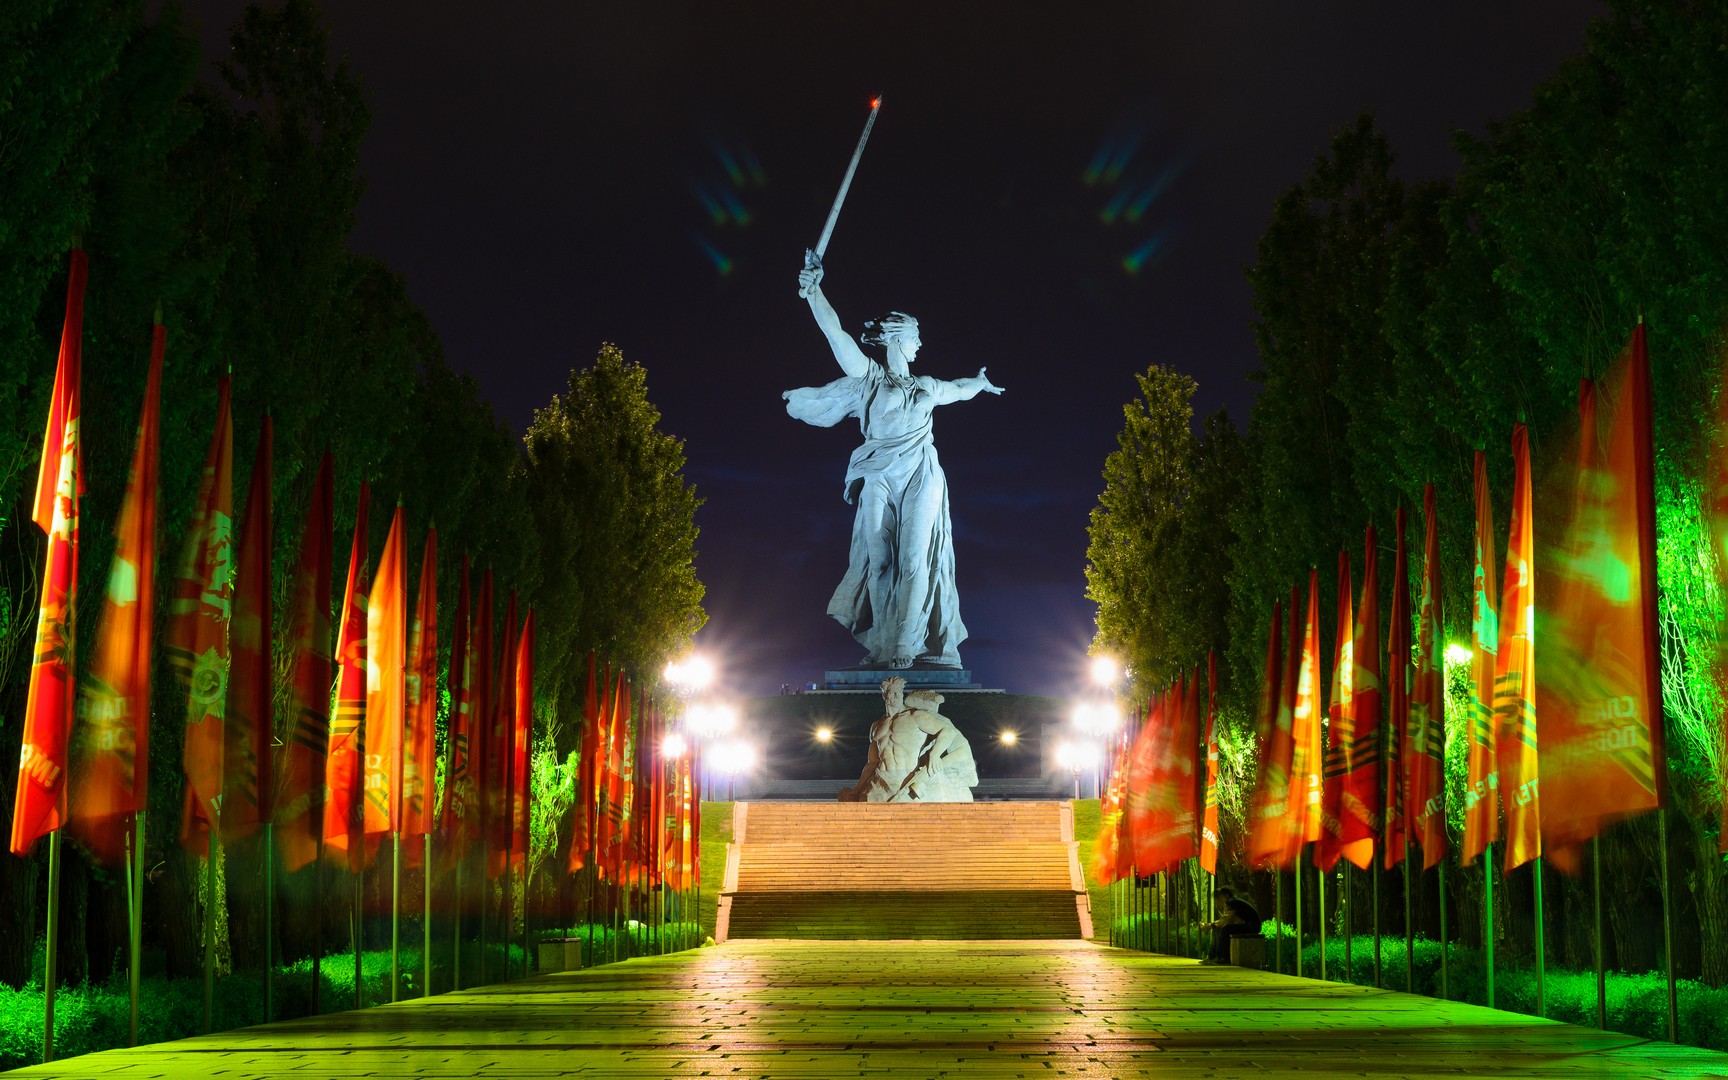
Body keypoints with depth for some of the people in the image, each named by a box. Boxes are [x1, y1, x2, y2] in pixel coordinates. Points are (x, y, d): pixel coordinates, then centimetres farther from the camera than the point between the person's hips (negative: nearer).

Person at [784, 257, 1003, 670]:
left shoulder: (927, 387, 23)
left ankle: (907, 646, -18)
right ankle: (881, 647, -9)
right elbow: (836, 333, -1)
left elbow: (960, 389, 45)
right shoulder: (869, 375, 11)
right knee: (880, 561, -8)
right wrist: (814, 292, -11)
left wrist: (981, 382, 64)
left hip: (921, 477, 2)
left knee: (915, 559, -12)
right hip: (879, 477, -2)